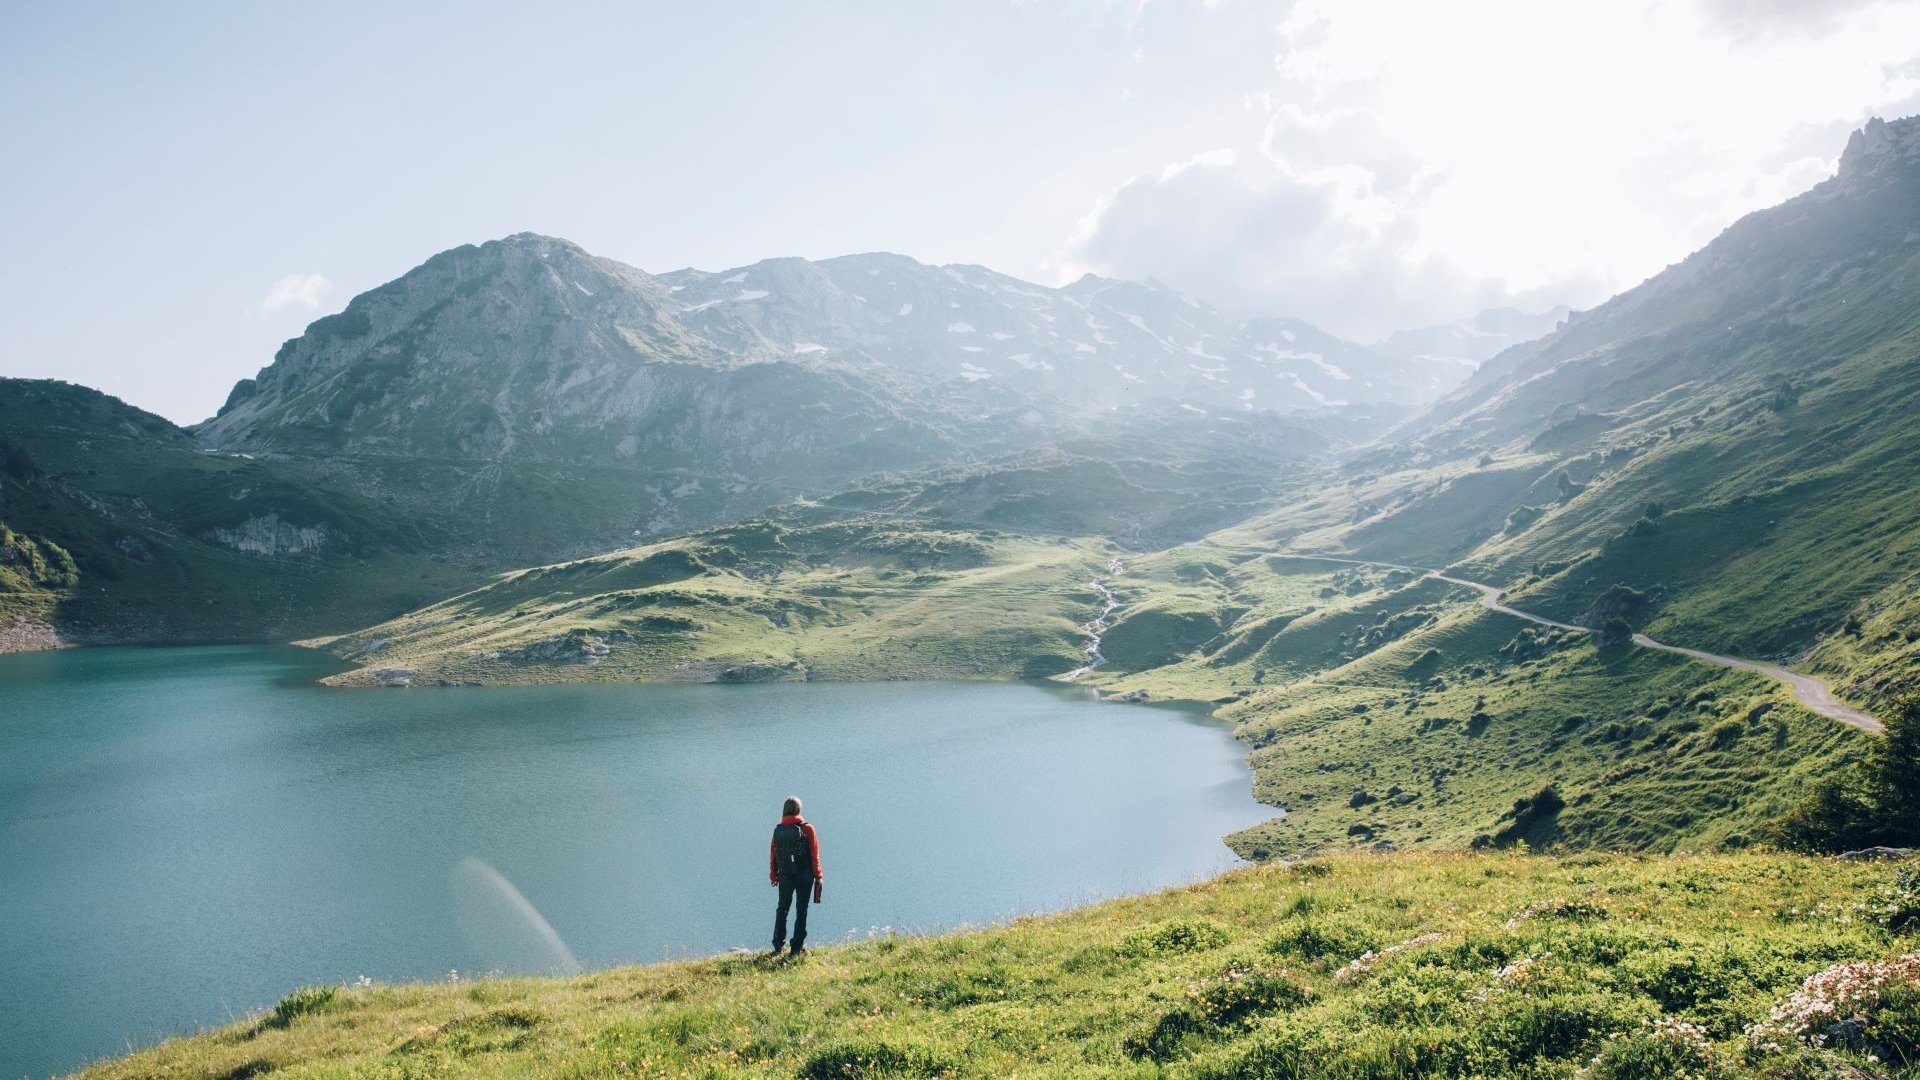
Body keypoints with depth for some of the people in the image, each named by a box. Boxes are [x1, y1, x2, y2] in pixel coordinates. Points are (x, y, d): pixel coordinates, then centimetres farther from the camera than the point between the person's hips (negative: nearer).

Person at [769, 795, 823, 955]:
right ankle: (798, 946, 4)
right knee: (801, 910, 6)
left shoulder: (778, 830, -1)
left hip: (784, 876, 2)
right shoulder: (807, 829, -8)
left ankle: (778, 945, 16)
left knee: (782, 909, 17)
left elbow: (772, 855, 4)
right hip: (804, 875, -2)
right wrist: (817, 876, 1)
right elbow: (814, 855, -7)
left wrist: (773, 875, 16)